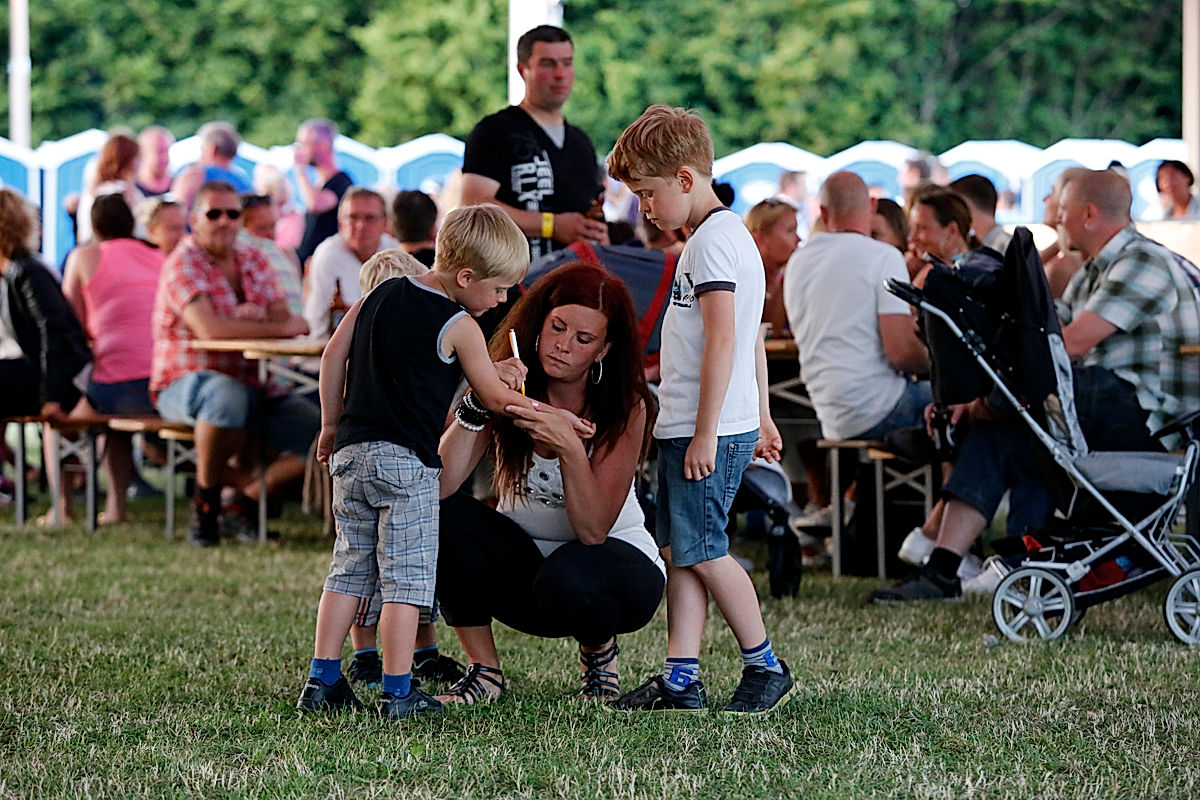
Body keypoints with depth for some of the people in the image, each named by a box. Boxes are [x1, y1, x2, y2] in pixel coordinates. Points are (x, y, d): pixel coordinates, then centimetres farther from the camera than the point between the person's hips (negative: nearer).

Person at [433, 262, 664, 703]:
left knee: (566, 577, -38)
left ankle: (599, 651, -1)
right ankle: (484, 670, -11)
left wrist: (569, 447, -37)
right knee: (441, 516, -25)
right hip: (523, 563, 3)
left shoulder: (626, 407, -16)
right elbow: (437, 486, -24)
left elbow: (593, 531, -24)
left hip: (618, 560, -2)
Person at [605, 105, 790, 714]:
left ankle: (764, 666, 6)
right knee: (680, 551, 8)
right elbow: (751, 342, 23)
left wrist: (706, 433, -22)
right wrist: (761, 418, 27)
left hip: (708, 433, -10)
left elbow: (722, 340, -22)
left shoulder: (712, 240, -15)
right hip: (688, 429, 10)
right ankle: (680, 680, 7)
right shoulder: (733, 234, 18)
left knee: (701, 551, -5)